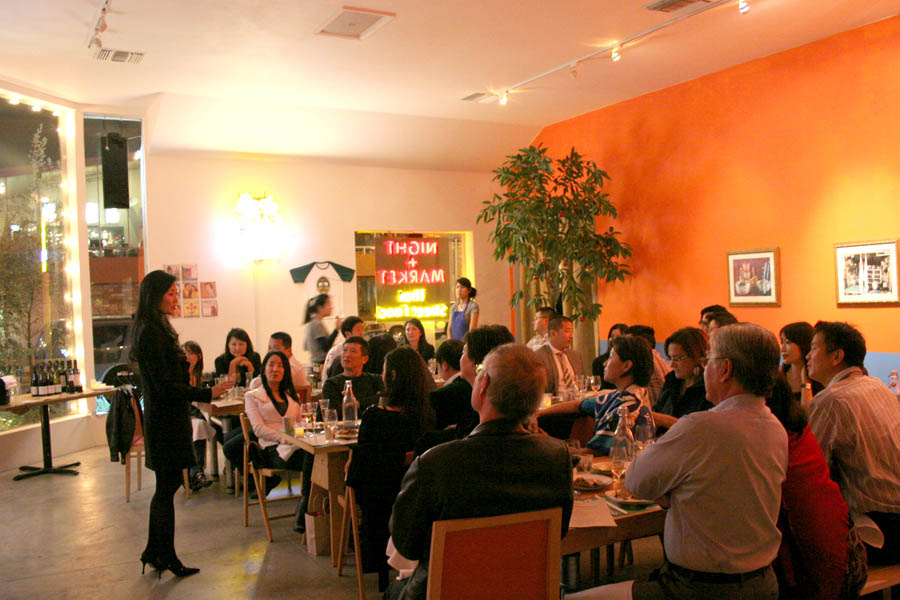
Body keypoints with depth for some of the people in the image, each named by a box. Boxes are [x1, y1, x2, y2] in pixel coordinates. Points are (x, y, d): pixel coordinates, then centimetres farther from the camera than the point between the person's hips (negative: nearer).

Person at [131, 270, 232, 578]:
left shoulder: (158, 329, 12)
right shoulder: (150, 333, -18)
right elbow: (165, 385, -21)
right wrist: (207, 394, -23)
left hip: (168, 417, 10)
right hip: (164, 421, -10)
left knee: (167, 485, 16)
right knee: (167, 487, 1)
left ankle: (154, 552, 27)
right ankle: (166, 556, 14)